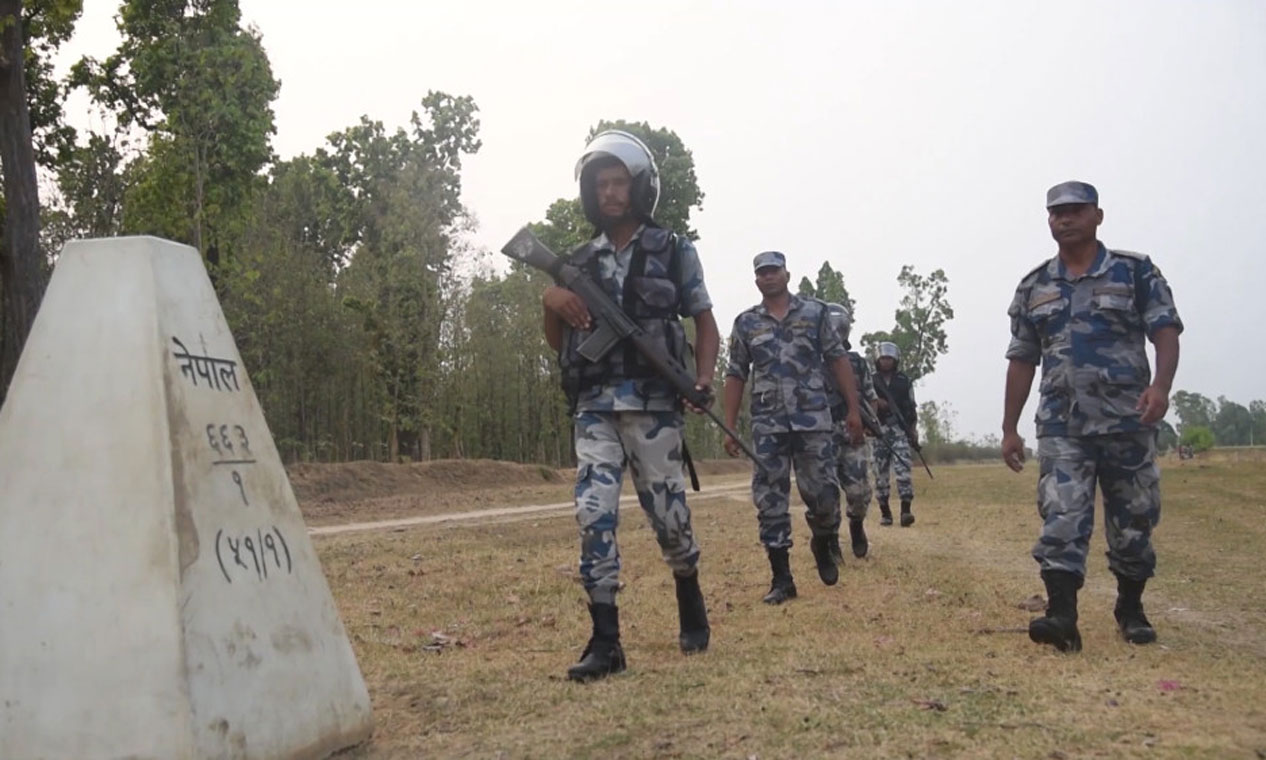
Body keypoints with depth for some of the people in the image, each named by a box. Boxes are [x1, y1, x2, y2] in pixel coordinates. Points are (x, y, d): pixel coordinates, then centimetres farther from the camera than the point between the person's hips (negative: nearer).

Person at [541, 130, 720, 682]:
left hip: (653, 407, -2)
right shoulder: (578, 262, 13)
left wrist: (703, 380, -11)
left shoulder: (674, 252, 5)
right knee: (593, 516, -8)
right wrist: (551, 301, -4)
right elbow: (557, 342, 17)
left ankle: (691, 604, 33)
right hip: (593, 408, 3)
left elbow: (705, 324, 6)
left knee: (668, 517, 4)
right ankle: (605, 641, -3)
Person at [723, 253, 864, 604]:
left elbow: (838, 360, 6)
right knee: (770, 500, -1)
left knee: (822, 492, -2)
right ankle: (782, 579, 7)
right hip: (767, 424, 1)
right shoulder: (745, 323, 8)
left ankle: (824, 542, 31)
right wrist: (730, 428, 5)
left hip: (813, 419, -1)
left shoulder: (814, 311, 6)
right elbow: (736, 376, 10)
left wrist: (853, 408, 0)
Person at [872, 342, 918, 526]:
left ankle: (906, 511, -17)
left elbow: (912, 408, 11)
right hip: (878, 431, 1)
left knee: (902, 469, -13)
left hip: (900, 430, 0)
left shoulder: (905, 381, 10)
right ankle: (884, 512, 11)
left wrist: (913, 429, 3)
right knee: (880, 473, 2)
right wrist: (875, 403, -12)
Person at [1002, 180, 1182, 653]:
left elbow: (1166, 333, -5)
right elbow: (1021, 361, 12)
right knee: (1061, 520, -11)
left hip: (1127, 422, -1)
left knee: (1133, 522, 9)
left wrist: (1161, 386, -25)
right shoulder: (1033, 288, 10)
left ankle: (1130, 609, 26)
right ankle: (1062, 616, -14)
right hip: (1061, 427, 1)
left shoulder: (1136, 272, 2)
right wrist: (1009, 428, 9)